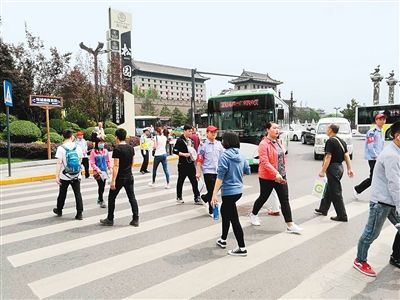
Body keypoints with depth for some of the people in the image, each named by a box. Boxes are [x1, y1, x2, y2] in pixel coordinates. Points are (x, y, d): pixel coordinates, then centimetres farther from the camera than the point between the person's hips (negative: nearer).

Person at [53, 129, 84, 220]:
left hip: (64, 176, -1)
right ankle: (79, 213, 1)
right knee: (78, 194, 4)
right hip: (76, 176, 1)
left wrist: (57, 176, -12)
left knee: (62, 193, 17)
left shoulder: (61, 148, -10)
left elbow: (59, 163, -14)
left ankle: (59, 210, 36)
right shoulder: (77, 147, 0)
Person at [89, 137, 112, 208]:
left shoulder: (105, 151, 4)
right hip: (97, 172, -5)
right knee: (100, 185, -8)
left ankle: (99, 199, 33)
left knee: (103, 186, 11)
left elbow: (108, 161, 13)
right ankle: (101, 201, 5)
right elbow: (92, 163, -9)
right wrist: (97, 169, -19)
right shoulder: (93, 152, -8)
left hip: (104, 171, 5)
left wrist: (109, 168, 5)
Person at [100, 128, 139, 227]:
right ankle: (135, 219, 7)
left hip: (119, 178, -6)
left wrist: (113, 181, -20)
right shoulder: (131, 148, 5)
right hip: (129, 177, 6)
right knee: (132, 197, 8)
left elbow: (116, 166, -20)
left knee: (111, 198, 10)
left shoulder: (117, 149, -15)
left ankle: (110, 219, 19)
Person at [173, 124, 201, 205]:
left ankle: (197, 198, 8)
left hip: (191, 164, 6)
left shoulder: (190, 140, 13)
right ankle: (179, 197, 21)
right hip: (183, 164, -6)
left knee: (194, 181, 3)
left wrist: (193, 154, 10)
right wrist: (184, 154, -21)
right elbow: (175, 151, -14)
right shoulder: (180, 140, -9)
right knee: (180, 181, 8)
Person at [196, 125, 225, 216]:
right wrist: (198, 172, -11)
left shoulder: (219, 144, 8)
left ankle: (205, 198, 41)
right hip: (208, 171, -5)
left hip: (217, 171, 5)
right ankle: (212, 211, 14)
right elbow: (199, 160, -8)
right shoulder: (203, 145, -7)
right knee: (211, 191, -1)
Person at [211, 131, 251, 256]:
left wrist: (214, 194, -20)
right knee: (224, 212, 25)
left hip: (229, 192, -8)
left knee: (234, 219, 1)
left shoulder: (224, 156, -17)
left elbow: (220, 177, -21)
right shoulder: (240, 156, 4)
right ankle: (223, 239, 39)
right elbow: (247, 171, 14)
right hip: (238, 190, 8)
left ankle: (242, 248, 9)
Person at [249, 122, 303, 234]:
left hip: (281, 176, 6)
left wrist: (283, 171, 13)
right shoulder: (264, 144, -16)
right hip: (267, 177, -6)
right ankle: (253, 214, 38)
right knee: (263, 197, 12)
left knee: (285, 200, 3)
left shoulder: (278, 142, 8)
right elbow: (264, 162, -23)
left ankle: (290, 225, 7)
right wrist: (276, 174, -30)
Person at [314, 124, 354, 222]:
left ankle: (342, 216, 2)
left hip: (333, 168, -10)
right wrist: (349, 169, 8)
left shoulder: (330, 141, -15)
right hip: (340, 167, 10)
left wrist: (323, 171, -20)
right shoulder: (342, 141, 12)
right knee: (329, 190, 20)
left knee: (336, 193, -3)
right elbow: (346, 155, 8)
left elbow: (328, 157, -20)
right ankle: (323, 209, 33)